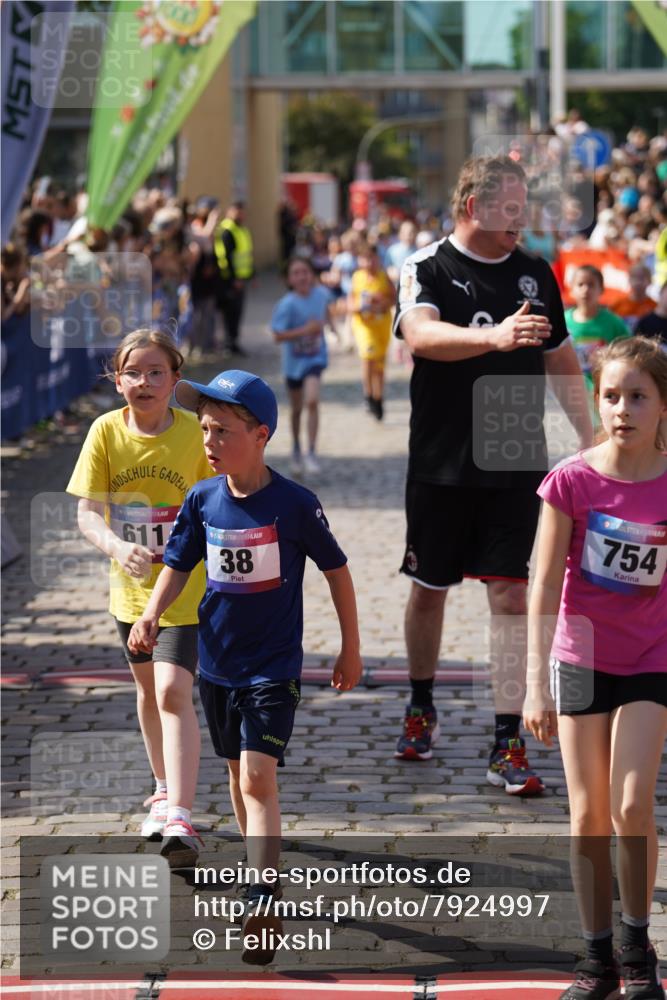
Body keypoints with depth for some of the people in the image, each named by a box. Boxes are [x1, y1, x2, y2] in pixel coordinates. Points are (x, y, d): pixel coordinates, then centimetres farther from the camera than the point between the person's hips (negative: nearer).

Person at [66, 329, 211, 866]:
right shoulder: (106, 431, -9)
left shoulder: (195, 434, -14)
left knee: (173, 691, -17)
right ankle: (165, 791, 40)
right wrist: (117, 547, -33)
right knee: (148, 688, 20)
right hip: (132, 584, 4)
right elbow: (86, 514, -13)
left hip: (187, 585, -4)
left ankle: (179, 820, -20)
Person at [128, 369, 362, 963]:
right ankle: (262, 871, 36)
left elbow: (336, 570, -3)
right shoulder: (202, 500, -2)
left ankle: (263, 906, -19)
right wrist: (152, 614, -14)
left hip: (273, 668, -5)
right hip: (218, 662, 5)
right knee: (238, 774, 17)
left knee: (258, 779, -16)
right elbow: (179, 565, 6)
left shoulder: (295, 504, -14)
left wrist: (351, 649, 3)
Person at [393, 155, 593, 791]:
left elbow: (561, 361, 17)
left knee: (511, 597, -5)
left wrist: (592, 441, 13)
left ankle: (508, 745, -3)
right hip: (441, 465, -2)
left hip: (517, 466, 2)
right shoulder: (427, 268, -6)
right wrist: (494, 337, -42)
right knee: (429, 589, 12)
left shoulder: (534, 273, 7)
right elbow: (420, 335, -26)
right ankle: (421, 709, 35)